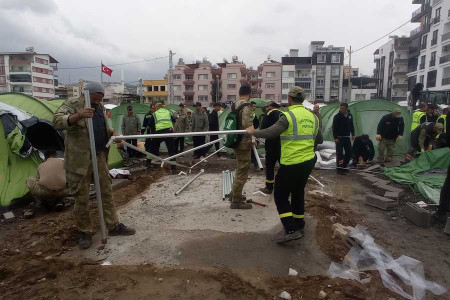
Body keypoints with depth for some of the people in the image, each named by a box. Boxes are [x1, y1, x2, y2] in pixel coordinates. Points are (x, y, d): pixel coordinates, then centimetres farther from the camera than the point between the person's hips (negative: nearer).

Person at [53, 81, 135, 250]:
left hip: (100, 157, 6)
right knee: (82, 197, 4)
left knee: (107, 192, 11)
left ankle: (113, 226, 23)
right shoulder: (72, 104, -7)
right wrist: (78, 116, -39)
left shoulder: (100, 108, 14)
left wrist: (112, 133, 4)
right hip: (79, 159, -6)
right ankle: (84, 232, 20)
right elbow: (57, 122, -22)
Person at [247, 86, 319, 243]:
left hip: (291, 164, -7)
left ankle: (291, 230, -1)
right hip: (309, 161, 7)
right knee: (298, 193, 22)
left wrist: (253, 132, -5)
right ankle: (299, 226, 34)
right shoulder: (312, 117, 7)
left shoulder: (288, 116, -15)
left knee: (281, 196, 5)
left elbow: (270, 133, -20)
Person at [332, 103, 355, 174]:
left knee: (349, 152, 8)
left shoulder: (350, 115, 6)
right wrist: (335, 137, -18)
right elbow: (334, 128, -12)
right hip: (339, 137, -6)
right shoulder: (337, 116, -11)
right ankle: (339, 168, -1)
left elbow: (351, 126, 17)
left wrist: (353, 134, 11)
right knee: (339, 153, -7)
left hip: (347, 137, 6)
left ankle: (344, 166, 22)